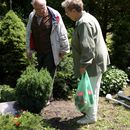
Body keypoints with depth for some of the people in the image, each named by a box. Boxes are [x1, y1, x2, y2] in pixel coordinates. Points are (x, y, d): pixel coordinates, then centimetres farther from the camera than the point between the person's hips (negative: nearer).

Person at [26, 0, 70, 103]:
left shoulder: (54, 16, -17)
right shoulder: (32, 16, 0)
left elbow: (62, 34, -12)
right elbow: (29, 33, 10)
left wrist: (64, 49, -7)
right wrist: (29, 49, 12)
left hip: (52, 51, -6)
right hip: (39, 50, 6)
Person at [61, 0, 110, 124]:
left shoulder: (84, 23, -24)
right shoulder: (86, 18, 10)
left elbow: (87, 47, -28)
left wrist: (83, 64, -22)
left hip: (93, 63, -10)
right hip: (97, 61, 10)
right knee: (92, 89, 21)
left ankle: (91, 116, 15)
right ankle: (90, 111, 36)